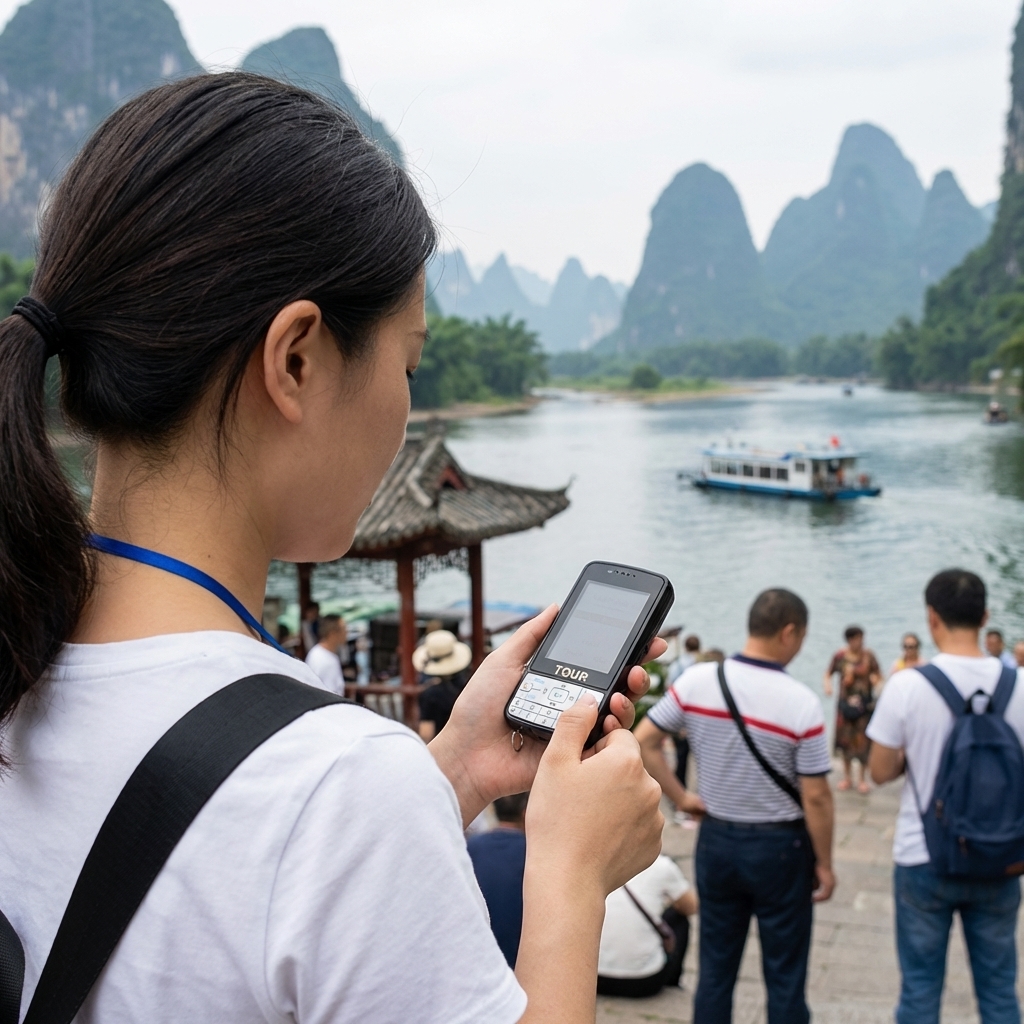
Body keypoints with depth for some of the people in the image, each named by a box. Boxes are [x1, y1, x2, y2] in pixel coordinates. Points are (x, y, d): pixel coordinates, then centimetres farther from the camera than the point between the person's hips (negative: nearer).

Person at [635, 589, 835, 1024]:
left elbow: (643, 741, -4)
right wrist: (824, 863, -2)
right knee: (784, 974, 11)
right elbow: (815, 798, -14)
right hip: (780, 846, -3)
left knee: (715, 967, 14)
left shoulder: (697, 679, -8)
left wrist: (680, 797, 3)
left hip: (716, 839, 4)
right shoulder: (802, 703, -18)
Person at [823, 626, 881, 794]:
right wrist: (828, 685, -14)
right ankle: (847, 777, 22)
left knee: (863, 741, 0)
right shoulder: (839, 656, -4)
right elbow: (828, 674, 5)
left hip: (864, 703, -1)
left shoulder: (869, 656, -5)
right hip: (845, 702, 1)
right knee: (845, 739, 7)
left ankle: (863, 779, 14)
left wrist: (875, 679, -22)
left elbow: (878, 676, 0)